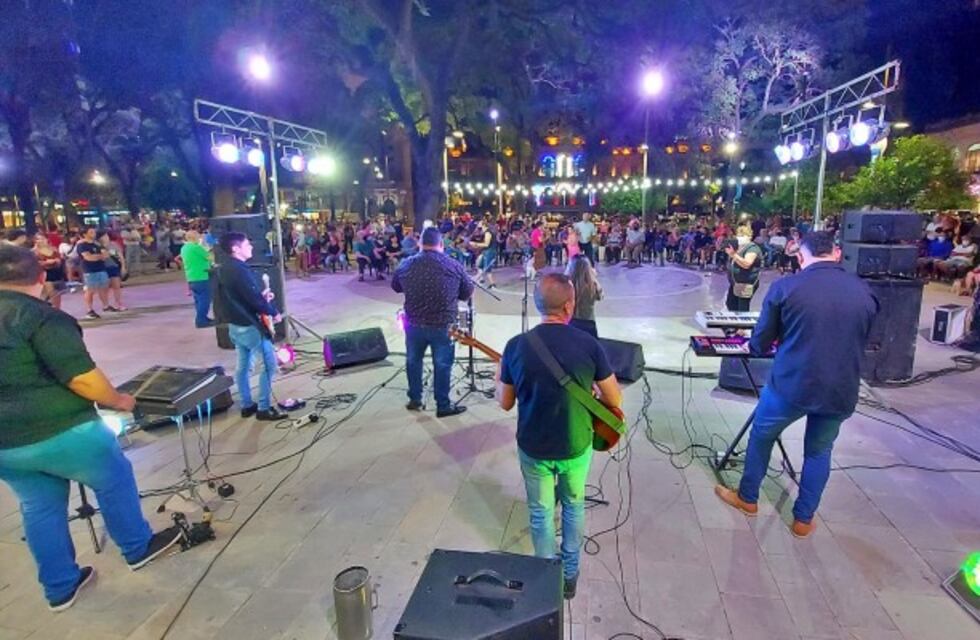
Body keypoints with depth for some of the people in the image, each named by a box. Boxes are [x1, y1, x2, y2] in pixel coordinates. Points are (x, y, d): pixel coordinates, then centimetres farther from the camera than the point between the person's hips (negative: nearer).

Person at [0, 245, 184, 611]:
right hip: (59, 431, -7)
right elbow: (81, 377, -23)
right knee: (115, 481, 14)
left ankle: (60, 588, 32)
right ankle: (138, 549, 30)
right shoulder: (42, 317, -18)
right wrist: (117, 401, -8)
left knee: (39, 508, 20)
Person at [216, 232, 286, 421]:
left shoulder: (224, 269, 8)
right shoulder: (240, 270, -23)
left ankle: (247, 405, 26)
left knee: (243, 366, 16)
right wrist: (273, 313, -9)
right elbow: (255, 300, -24)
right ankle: (264, 408, 4)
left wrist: (261, 296, 7)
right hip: (250, 326, -10)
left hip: (235, 325, 10)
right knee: (269, 365, -1)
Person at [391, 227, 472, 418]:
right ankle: (443, 406, 18)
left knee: (413, 361, 20)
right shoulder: (454, 266, -9)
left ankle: (414, 400, 32)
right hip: (443, 325, -2)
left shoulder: (406, 264, -2)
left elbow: (395, 287, 13)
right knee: (442, 365, 9)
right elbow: (468, 293, 0)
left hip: (414, 323, 3)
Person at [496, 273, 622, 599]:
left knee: (540, 512, 20)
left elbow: (505, 403, -4)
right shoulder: (589, 344, -16)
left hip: (533, 447, 0)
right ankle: (569, 575, 40)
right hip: (576, 445, 1)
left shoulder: (516, 346, -14)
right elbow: (615, 401, -7)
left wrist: (499, 378, 16)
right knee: (574, 505, 25)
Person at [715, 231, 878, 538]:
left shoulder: (785, 287, -9)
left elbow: (759, 344, -1)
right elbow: (861, 342, 19)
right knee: (819, 451, 24)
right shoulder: (865, 291, 3)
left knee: (760, 438, 21)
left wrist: (755, 347, 22)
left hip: (790, 385, -3)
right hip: (842, 390, 3)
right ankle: (803, 519, 34)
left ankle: (747, 498, 37)